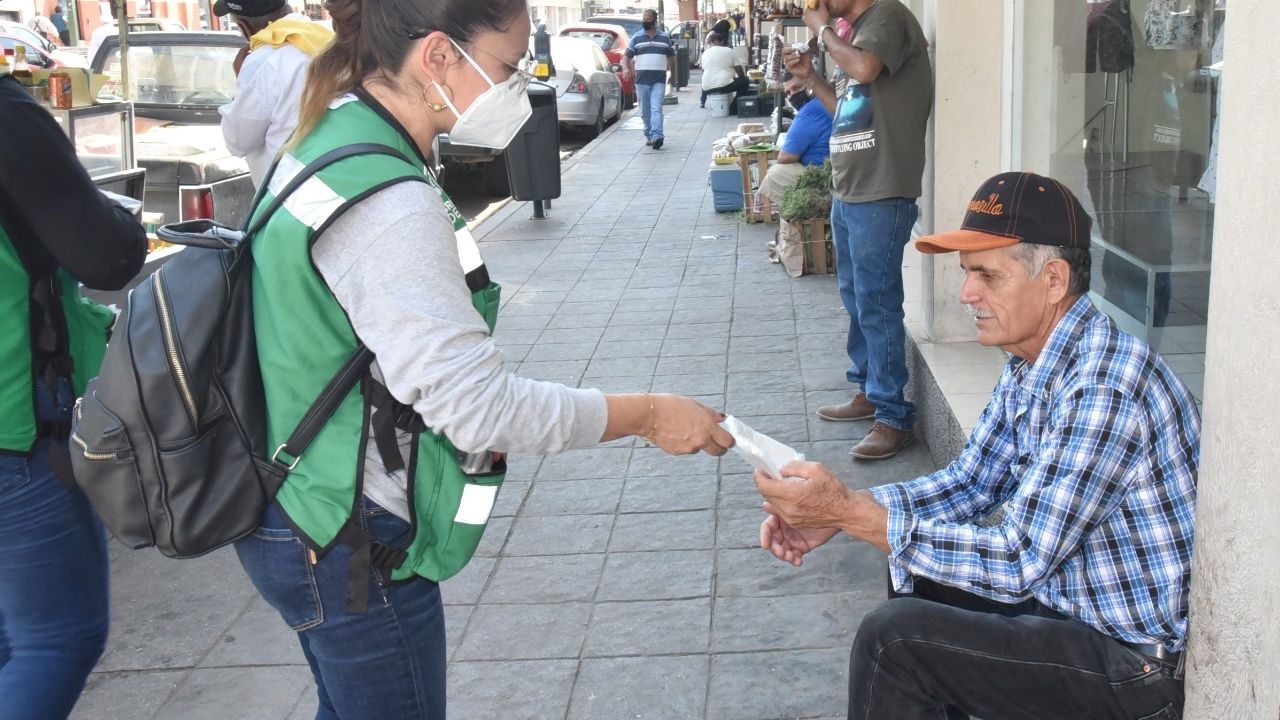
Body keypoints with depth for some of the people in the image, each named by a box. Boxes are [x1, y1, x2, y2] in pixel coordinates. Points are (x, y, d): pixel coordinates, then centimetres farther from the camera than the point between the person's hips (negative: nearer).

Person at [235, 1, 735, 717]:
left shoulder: (337, 142, 4)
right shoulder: (385, 206, -27)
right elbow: (476, 403, -28)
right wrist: (648, 415, -18)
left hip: (307, 522, 10)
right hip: (352, 549, -10)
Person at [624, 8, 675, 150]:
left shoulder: (665, 38, 7)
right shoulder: (636, 38, 6)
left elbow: (671, 58, 14)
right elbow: (628, 57, 6)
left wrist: (673, 78, 15)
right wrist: (630, 70, -13)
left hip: (659, 80, -1)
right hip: (641, 80, 1)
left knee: (656, 109, -13)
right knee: (645, 111, 7)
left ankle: (657, 136, -21)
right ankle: (649, 135, 19)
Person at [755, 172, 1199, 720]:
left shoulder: (1103, 388, -28)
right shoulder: (1031, 366, 2)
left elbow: (1019, 563, -29)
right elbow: (970, 483, 9)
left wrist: (851, 513, -28)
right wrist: (836, 509, -6)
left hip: (1138, 667, -9)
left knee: (891, 641, -17)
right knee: (916, 569, 20)